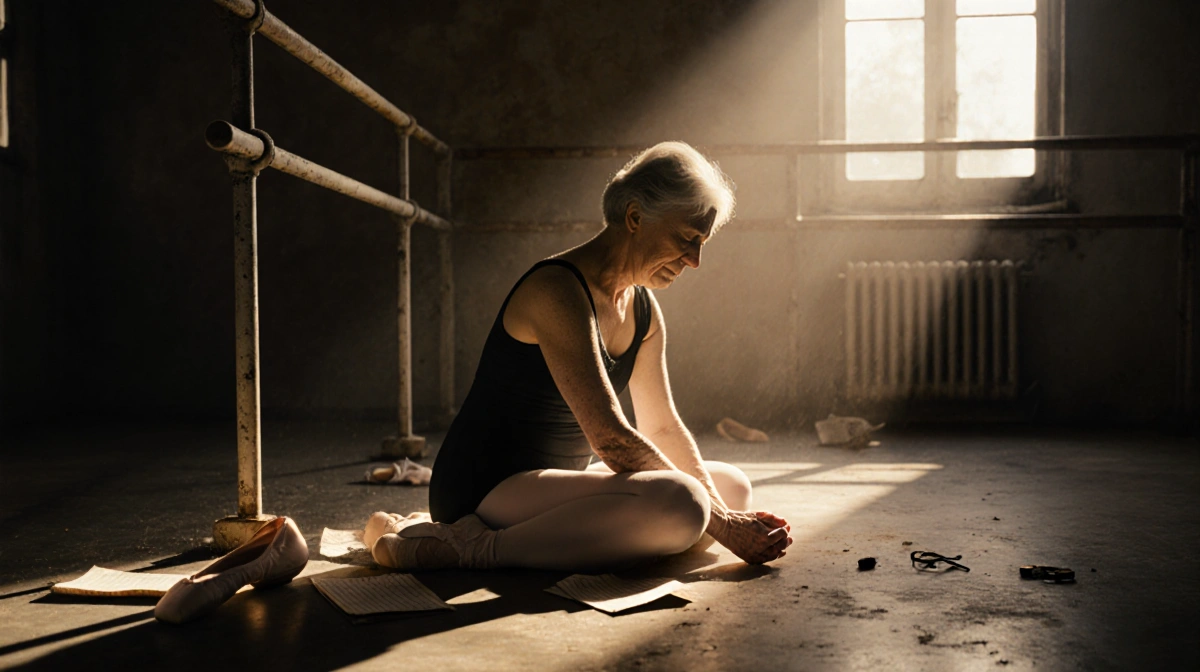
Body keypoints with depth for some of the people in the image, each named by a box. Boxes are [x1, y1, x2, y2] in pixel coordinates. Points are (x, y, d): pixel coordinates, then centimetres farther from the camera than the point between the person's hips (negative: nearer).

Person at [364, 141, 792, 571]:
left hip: (549, 483, 10)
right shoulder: (559, 291, -19)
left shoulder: (644, 312, 10)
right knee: (679, 501, -30)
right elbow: (611, 439, -23)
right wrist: (719, 523, -18)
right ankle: (476, 548, -17)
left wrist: (716, 505, -4)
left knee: (733, 487, 10)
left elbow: (662, 427, 12)